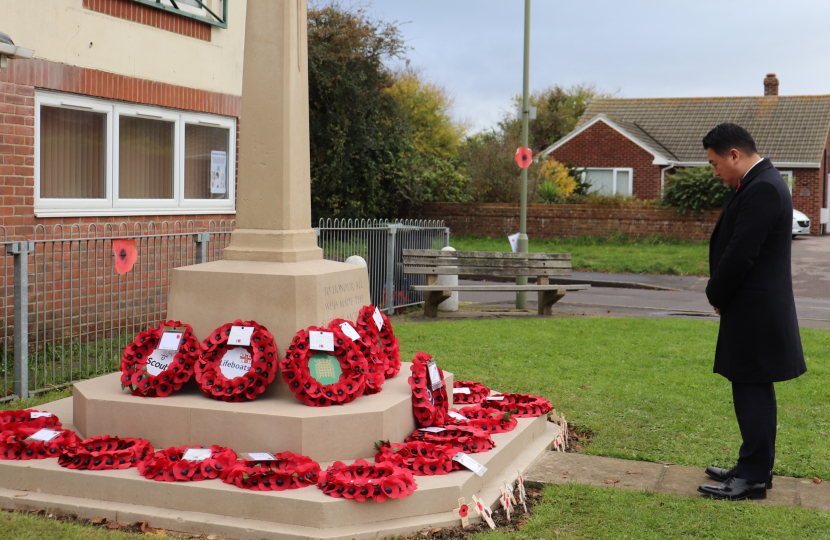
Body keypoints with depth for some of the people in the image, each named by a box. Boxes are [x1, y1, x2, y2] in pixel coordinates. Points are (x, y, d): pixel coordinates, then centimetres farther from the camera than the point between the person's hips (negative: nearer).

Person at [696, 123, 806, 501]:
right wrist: (719, 293, 7)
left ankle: (753, 477, 3)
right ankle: (754, 468, 25)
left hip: (754, 311, -10)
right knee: (754, 390, 15)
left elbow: (741, 254, -23)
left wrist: (715, 295, -8)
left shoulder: (762, 189, -19)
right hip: (754, 310, 10)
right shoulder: (762, 184, 14)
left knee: (751, 389, -4)